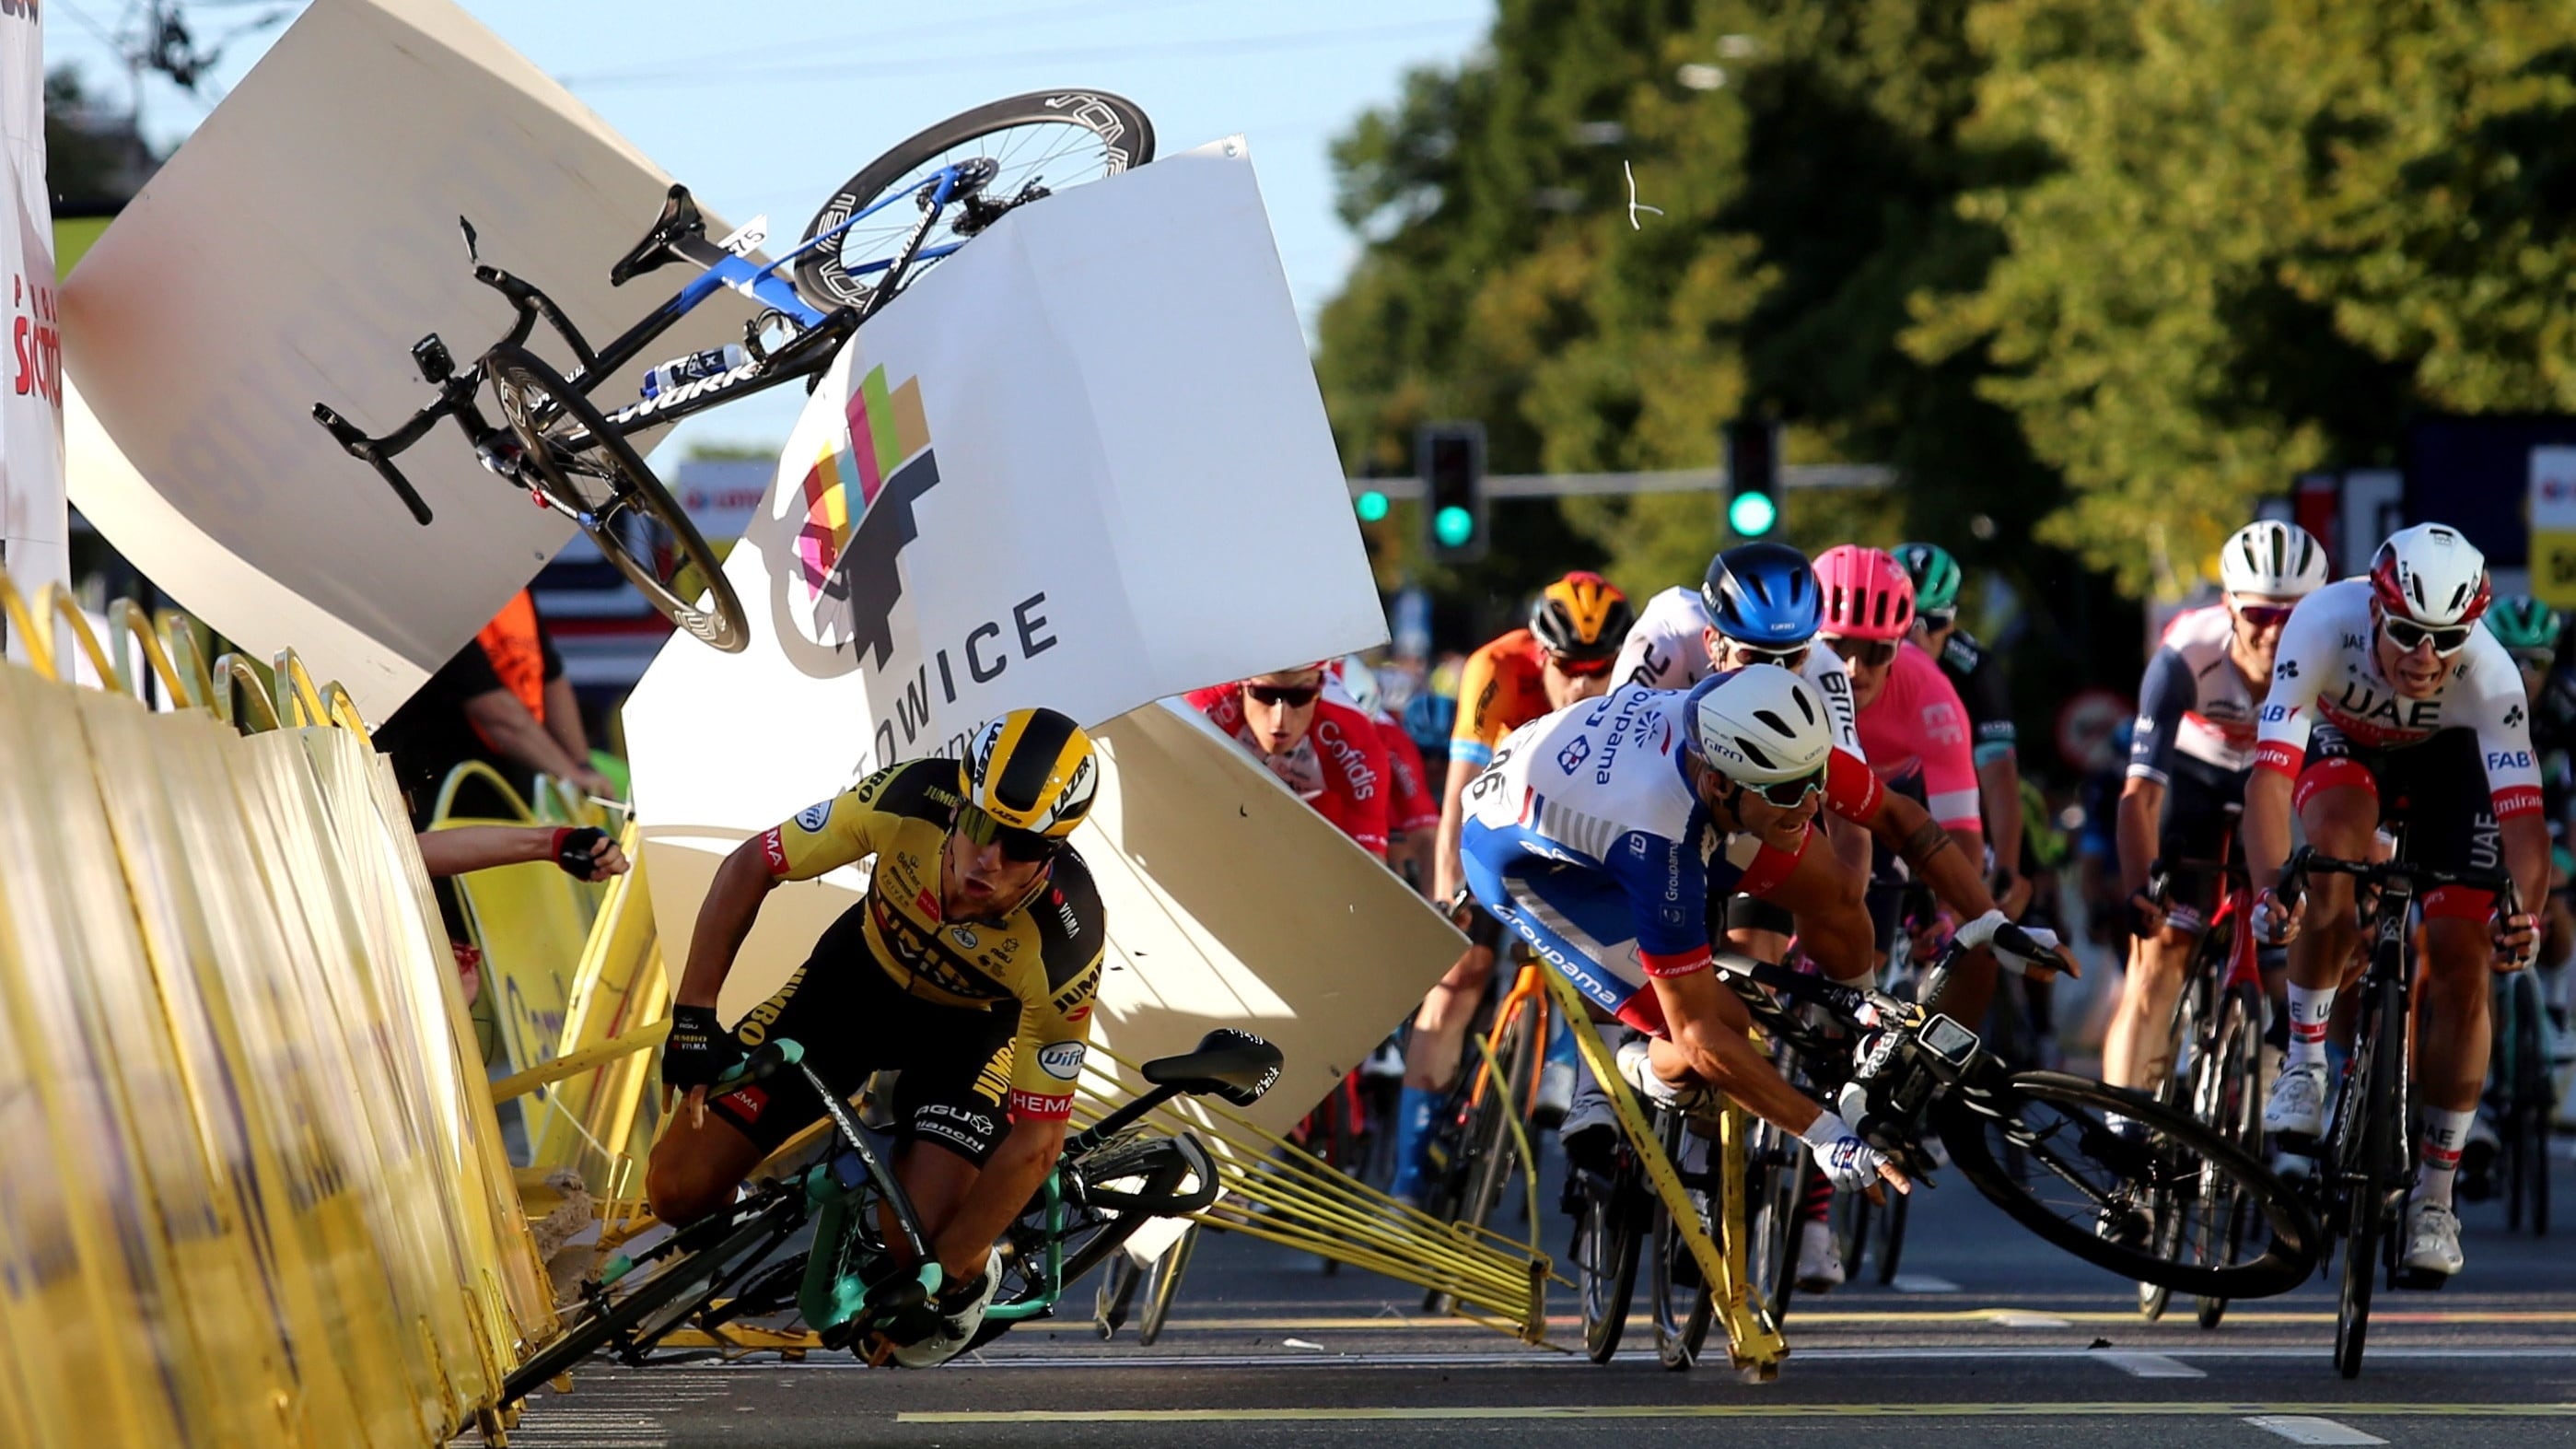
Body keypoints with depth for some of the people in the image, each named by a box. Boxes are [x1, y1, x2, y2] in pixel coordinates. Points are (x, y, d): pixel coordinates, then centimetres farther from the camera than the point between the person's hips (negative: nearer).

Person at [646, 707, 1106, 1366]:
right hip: (858, 976, 2)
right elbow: (748, 868, -17)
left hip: (971, 1027, -2)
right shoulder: (909, 800, -34)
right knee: (679, 1189, -8)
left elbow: (1037, 1139, -27)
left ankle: (969, 1271, 13)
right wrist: (692, 1016, -23)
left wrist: (936, 1276, -29)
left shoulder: (1065, 947, -36)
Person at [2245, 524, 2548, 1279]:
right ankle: (2305, 1059, -19)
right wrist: (2270, 886, -59)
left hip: (2444, 763, 1)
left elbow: (2522, 814, -41)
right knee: (2338, 838, -35)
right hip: (2342, 747, -1)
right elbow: (2270, 772, -43)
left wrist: (2524, 911, -61)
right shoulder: (2326, 624, -38)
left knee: (2463, 968, -11)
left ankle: (2434, 1197, 4)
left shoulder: (2489, 675, -36)